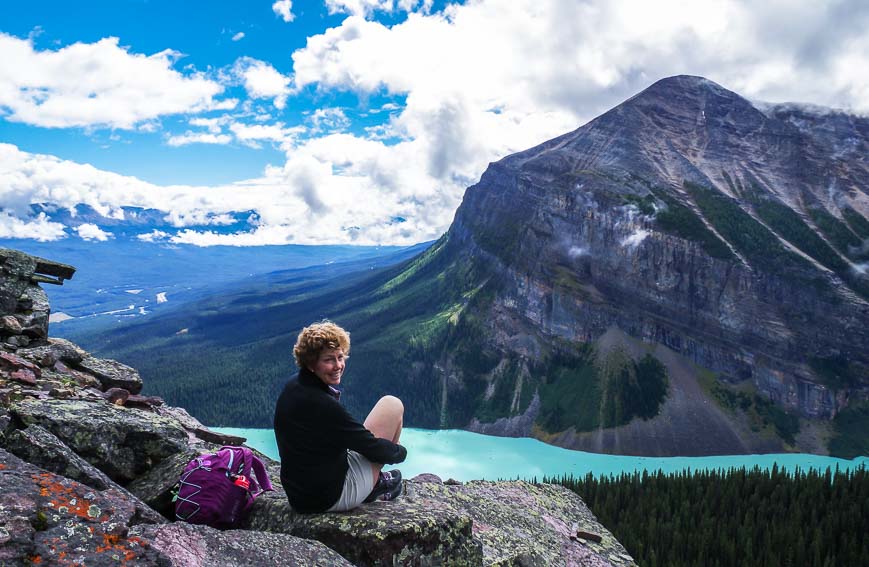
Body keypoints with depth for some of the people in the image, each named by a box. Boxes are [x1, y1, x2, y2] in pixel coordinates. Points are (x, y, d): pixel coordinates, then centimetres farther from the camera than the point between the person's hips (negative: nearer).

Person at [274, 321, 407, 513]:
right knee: (392, 405, -1)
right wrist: (400, 452, 3)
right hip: (335, 498, -9)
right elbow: (372, 447, -14)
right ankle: (377, 483, 15)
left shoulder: (291, 388, 0)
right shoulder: (323, 404, -27)